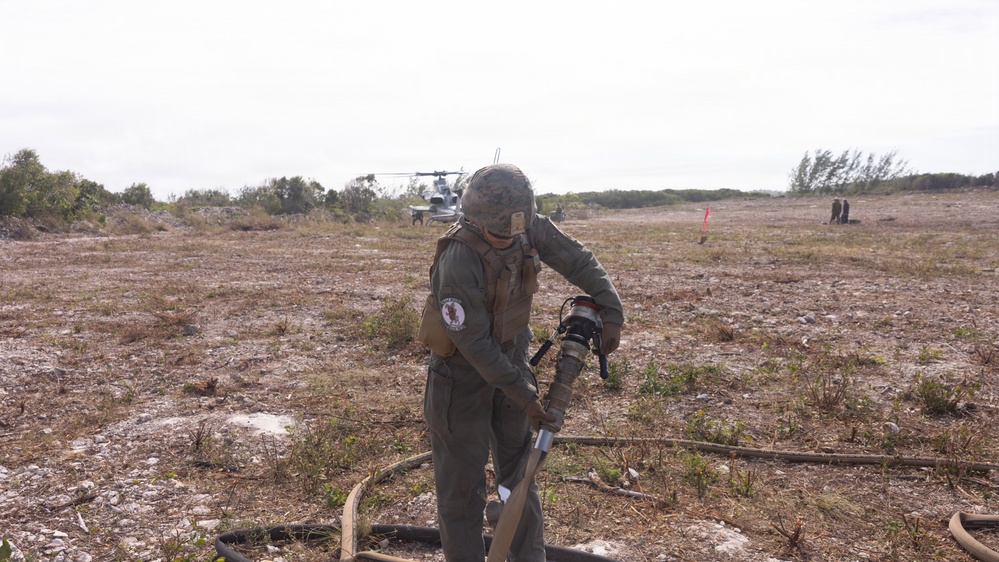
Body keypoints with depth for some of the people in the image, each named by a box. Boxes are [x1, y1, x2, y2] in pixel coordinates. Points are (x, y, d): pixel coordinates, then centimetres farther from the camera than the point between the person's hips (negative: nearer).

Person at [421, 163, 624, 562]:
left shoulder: (531, 228, -14)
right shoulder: (458, 260, -32)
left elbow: (579, 261, 2)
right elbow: (474, 343, -26)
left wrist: (612, 312, -7)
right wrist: (524, 395, -22)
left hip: (510, 355, 6)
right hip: (463, 368, -6)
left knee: (520, 468, 16)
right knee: (461, 482, 4)